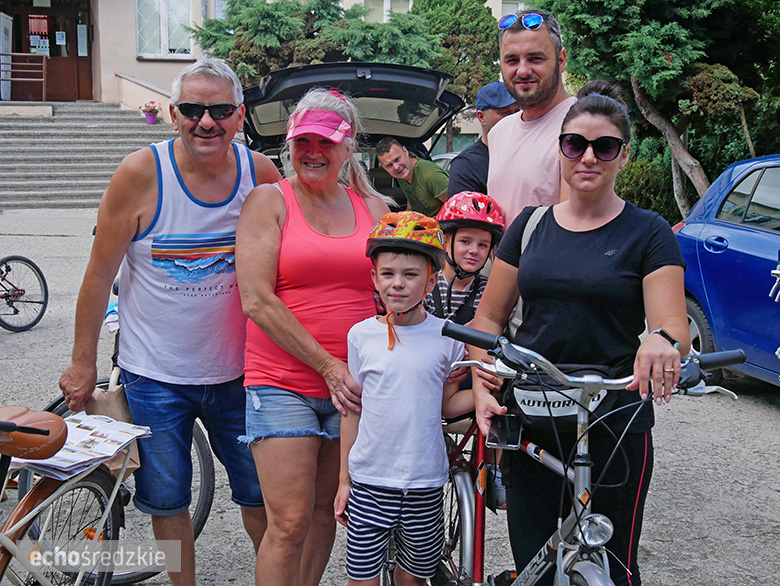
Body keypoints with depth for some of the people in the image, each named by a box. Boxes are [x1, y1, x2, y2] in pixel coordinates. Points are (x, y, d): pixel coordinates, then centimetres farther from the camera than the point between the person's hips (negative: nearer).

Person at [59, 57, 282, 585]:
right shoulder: (141, 174, -14)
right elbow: (100, 273, -7)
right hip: (155, 375, -2)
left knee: (262, 492, 12)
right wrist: (83, 362, -4)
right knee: (167, 499, 11)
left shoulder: (261, 174, -6)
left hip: (237, 370, 2)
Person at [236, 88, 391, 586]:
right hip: (282, 381, -4)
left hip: (352, 385, 4)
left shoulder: (374, 208, 10)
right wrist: (327, 364, -13)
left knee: (326, 509, 13)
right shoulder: (269, 201, -1)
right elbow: (257, 301, -10)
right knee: (290, 523, -6)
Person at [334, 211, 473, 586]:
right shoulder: (361, 335, -1)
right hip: (368, 481, 0)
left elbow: (447, 405, 6)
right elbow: (352, 410, 6)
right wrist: (344, 480, 9)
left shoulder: (447, 337, -3)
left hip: (425, 484, 0)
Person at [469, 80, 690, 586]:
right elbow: (489, 318, 9)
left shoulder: (648, 232, -2)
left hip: (616, 427, -2)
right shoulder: (531, 225, 7)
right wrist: (483, 388, -7)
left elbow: (675, 328, -11)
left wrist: (663, 341, -35)